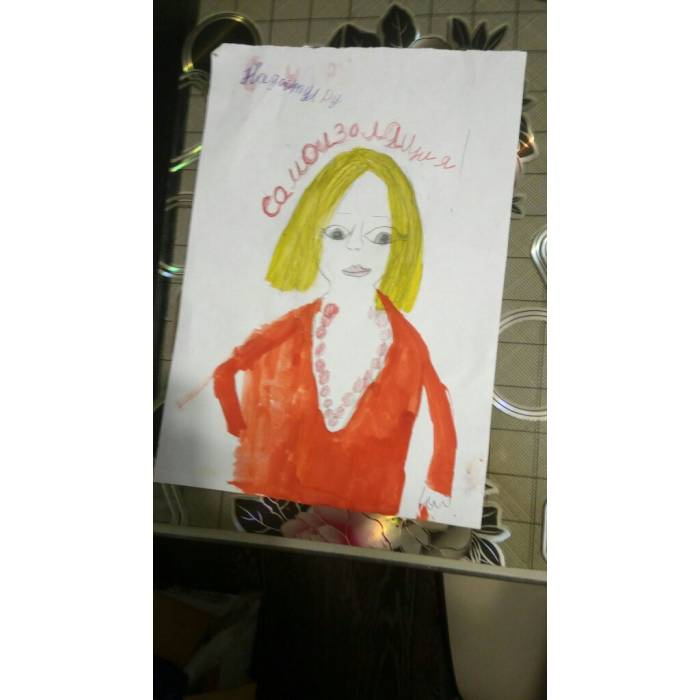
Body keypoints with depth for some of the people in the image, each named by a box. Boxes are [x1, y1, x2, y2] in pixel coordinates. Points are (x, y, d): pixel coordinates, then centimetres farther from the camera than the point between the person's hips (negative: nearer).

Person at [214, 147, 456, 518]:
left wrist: (437, 492, -11)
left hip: (369, 506, 0)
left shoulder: (407, 346, -10)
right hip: (279, 498, 1)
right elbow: (224, 374, 0)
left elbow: (444, 429, -6)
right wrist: (240, 431, -6)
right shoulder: (291, 328, -8)